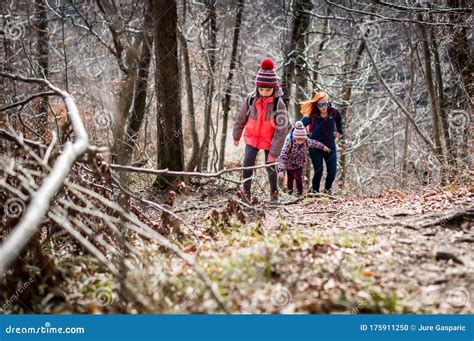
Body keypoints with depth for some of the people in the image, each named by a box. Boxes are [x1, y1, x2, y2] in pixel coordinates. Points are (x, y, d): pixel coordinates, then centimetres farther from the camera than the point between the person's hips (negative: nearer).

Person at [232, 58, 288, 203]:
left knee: (271, 167, 6)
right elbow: (241, 118, 2)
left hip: (270, 140, -2)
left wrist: (274, 153, -20)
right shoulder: (251, 99, -15)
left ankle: (274, 193, 29)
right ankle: (246, 193, 4)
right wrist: (236, 136, 13)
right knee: (247, 164, -9)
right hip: (252, 138, 2)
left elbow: (281, 131, -20)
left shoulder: (278, 104, -22)